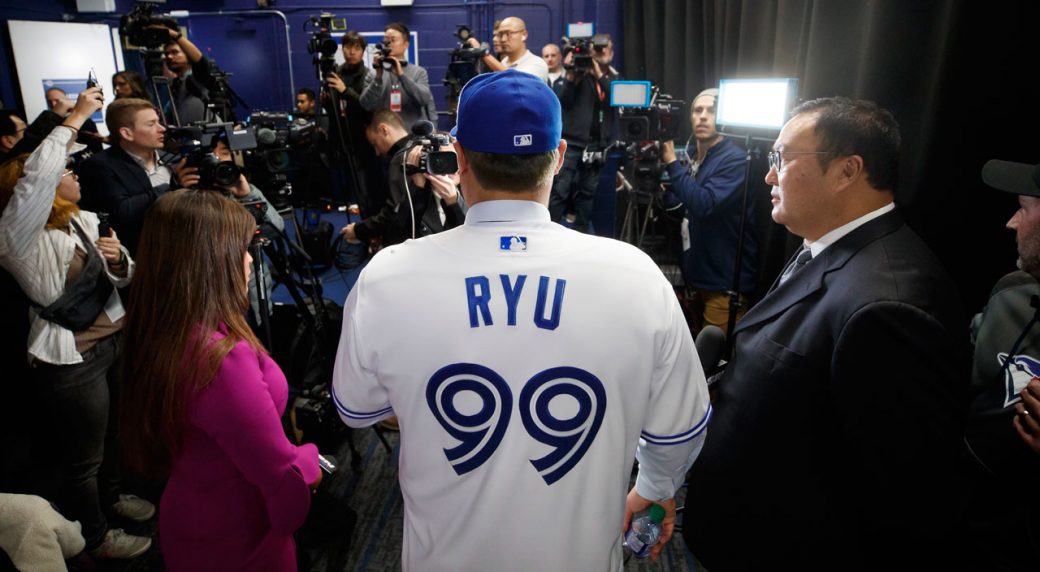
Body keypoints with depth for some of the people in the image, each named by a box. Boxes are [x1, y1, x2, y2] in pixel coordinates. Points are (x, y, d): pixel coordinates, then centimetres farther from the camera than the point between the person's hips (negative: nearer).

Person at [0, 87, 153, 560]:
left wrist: (118, 261, -14)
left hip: (112, 343, 8)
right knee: (82, 456, 12)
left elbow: (121, 280, 10)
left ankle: (111, 495, 53)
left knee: (113, 431, 27)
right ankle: (95, 538, 33)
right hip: (70, 361, -7)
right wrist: (76, 117, -28)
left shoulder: (85, 220, 5)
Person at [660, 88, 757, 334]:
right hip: (695, 274, 8)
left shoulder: (735, 159, -15)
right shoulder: (690, 154, 8)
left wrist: (672, 163, -23)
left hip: (724, 282, -7)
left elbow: (704, 204, -30)